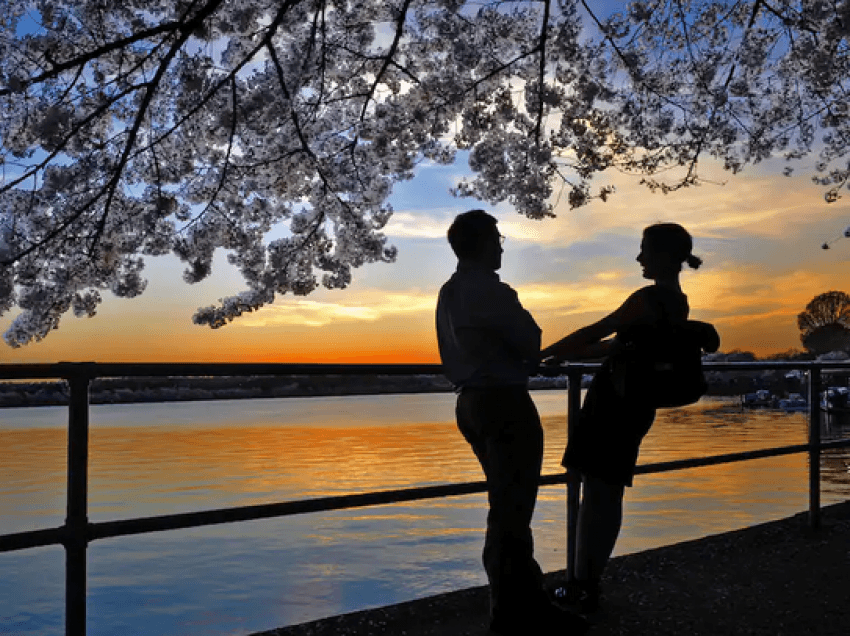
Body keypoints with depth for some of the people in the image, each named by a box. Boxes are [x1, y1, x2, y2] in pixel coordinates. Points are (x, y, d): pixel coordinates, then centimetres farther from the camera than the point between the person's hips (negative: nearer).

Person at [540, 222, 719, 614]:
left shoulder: (650, 299, -15)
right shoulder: (678, 304, 14)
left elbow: (594, 333, -16)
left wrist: (540, 354, -8)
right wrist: (566, 356, 22)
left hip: (614, 399, -9)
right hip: (637, 403, 9)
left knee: (596, 493, -4)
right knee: (606, 493, 11)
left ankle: (585, 588, 1)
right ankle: (587, 584, 18)